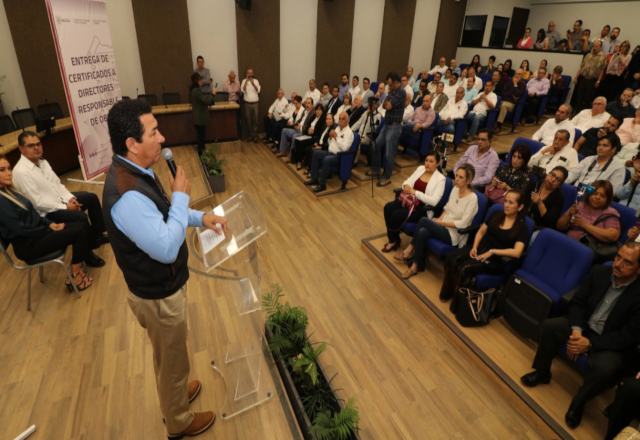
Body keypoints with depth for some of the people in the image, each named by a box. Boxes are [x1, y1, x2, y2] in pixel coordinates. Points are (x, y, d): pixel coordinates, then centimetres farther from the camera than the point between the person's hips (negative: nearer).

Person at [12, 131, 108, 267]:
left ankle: (97, 235, 18)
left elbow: (57, 183, 10)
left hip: (61, 200, 9)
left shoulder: (42, 161, 4)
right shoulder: (21, 172, -22)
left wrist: (70, 198, -6)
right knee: (81, 217, -27)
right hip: (47, 212, -9)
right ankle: (86, 252, -8)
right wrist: (65, 207, -19)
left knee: (92, 198, 7)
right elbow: (38, 203, -23)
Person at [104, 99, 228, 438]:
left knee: (167, 356, 31)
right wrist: (181, 196, -25)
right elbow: (167, 248, -33)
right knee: (172, 360, 16)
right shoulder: (126, 194, -35)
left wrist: (200, 218, 0)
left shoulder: (135, 173, -3)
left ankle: (174, 393, 58)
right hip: (157, 296, -9)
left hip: (160, 286, 9)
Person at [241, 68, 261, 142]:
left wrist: (252, 83, -21)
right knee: (248, 120, 4)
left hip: (255, 103, 1)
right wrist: (246, 81, -18)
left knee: (255, 120, 0)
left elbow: (258, 90, -9)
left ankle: (255, 136, 4)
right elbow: (243, 90, -12)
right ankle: (250, 135, 13)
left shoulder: (256, 81, 5)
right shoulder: (244, 81, 1)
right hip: (247, 104, -1)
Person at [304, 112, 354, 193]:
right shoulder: (337, 129, 14)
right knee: (316, 153, -1)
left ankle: (322, 184, -21)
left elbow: (344, 148, -25)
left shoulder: (349, 132, -11)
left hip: (340, 156, -9)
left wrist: (336, 137, -20)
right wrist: (331, 137, -2)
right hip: (330, 152, 9)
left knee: (326, 160, -33)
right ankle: (314, 179, 1)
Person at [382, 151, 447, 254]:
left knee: (396, 215, -27)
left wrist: (415, 192, -24)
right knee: (388, 207, -20)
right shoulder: (420, 168, 9)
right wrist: (406, 186, -15)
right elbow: (408, 181, 11)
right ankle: (392, 239, -5)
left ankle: (394, 240, 2)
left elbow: (434, 201, -21)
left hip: (423, 209, -6)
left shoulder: (440, 179, -10)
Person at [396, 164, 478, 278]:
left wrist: (441, 222, -15)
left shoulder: (472, 198, -15)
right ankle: (415, 266, -14)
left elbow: (463, 224, -19)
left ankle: (409, 250, -5)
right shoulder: (455, 189, 5)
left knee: (424, 220, -24)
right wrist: (439, 219, -2)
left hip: (454, 234, -6)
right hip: (443, 226, 6)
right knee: (422, 233, -25)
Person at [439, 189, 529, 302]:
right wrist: (474, 246, -5)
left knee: (465, 268, -32)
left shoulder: (522, 227, -5)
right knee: (451, 258, -23)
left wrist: (492, 251, -19)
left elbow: (516, 253, -18)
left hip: (496, 259, -5)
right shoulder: (497, 214, 10)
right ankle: (447, 292, -9)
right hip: (480, 248, 5)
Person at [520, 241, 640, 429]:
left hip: (611, 343, -5)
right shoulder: (598, 272, -9)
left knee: (605, 368, -32)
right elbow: (577, 302, -3)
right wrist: (576, 330, -20)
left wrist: (590, 343, -27)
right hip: (584, 327, 5)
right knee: (549, 325, -14)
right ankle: (542, 372, 10)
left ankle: (579, 402, -1)